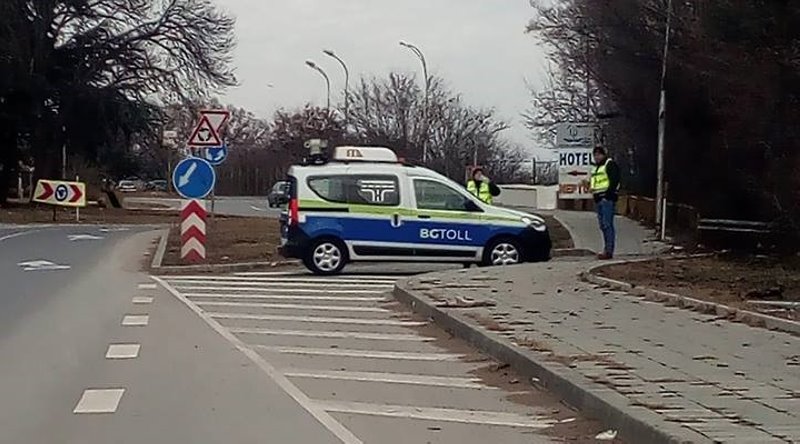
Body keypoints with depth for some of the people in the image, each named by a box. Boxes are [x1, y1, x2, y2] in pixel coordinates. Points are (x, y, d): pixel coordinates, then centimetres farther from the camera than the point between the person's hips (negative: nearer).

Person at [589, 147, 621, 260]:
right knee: (603, 226, 10)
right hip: (599, 199, 10)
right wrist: (595, 195, 16)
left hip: (607, 199, -10)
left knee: (608, 225, -12)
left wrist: (608, 195, -20)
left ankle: (609, 251, -14)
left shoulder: (610, 164, -6)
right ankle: (607, 249, 15)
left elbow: (614, 181, -15)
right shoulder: (597, 167, 23)